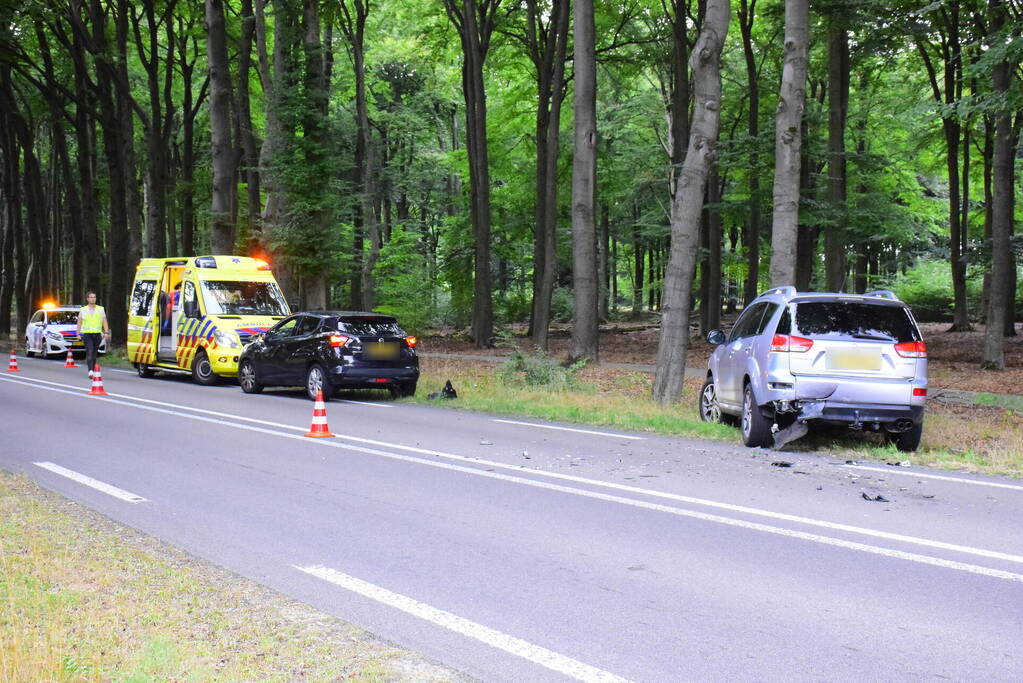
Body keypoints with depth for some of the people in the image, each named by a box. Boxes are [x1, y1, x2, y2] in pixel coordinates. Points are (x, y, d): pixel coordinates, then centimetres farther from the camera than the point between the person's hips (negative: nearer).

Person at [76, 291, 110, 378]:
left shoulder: (101, 309, 10)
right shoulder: (83, 310, 9)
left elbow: (104, 322, 7)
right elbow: (79, 323, 12)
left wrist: (106, 332, -4)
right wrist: (78, 333, 3)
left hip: (97, 334, 2)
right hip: (87, 334, -2)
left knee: (94, 353, 6)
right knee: (89, 352, -18)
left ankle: (93, 370, 16)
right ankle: (90, 370, -27)